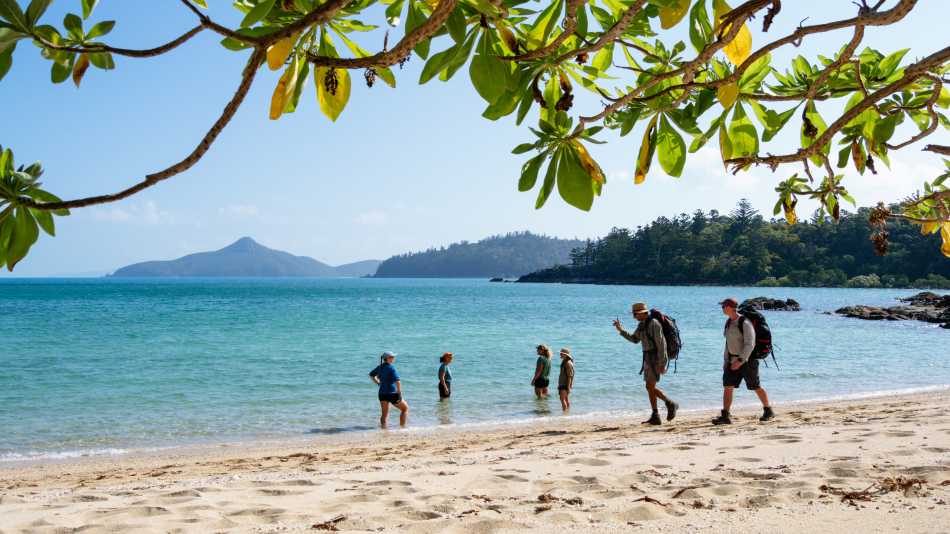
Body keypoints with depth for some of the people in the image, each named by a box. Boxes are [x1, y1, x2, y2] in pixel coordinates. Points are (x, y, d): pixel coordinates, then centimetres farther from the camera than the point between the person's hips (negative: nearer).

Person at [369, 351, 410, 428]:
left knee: (384, 414, 11)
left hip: (382, 394, 6)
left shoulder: (380, 367, 5)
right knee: (405, 408, 13)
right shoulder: (392, 368, -17)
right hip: (392, 394, -6)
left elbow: (371, 375, 23)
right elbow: (397, 382, -26)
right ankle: (402, 427, 11)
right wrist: (400, 394, -19)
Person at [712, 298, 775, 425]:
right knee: (727, 387, -5)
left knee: (756, 387, 6)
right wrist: (726, 361, 14)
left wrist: (740, 361, -30)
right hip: (733, 360, 7)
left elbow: (750, 344, -25)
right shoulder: (729, 322, 7)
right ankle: (725, 416, -7)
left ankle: (768, 412, 25)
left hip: (747, 359, -7)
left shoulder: (745, 323, -19)